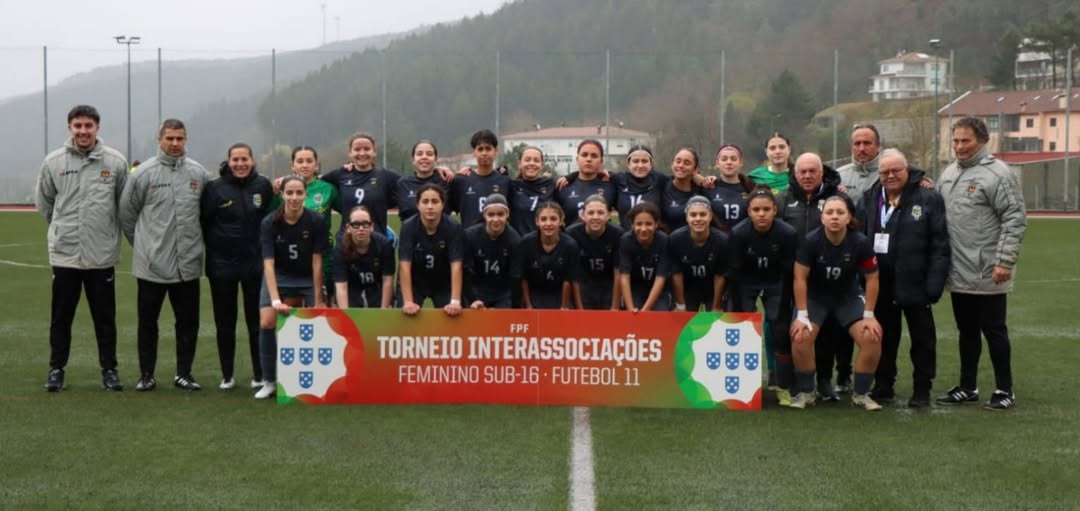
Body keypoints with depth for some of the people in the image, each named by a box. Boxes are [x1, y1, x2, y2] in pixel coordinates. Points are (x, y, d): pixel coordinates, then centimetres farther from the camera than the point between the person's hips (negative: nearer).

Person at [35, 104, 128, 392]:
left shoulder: (115, 162, -4)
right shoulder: (53, 162, -1)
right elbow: (43, 203, 12)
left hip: (102, 254, -1)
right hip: (64, 253, 1)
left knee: (105, 317, 7)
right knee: (61, 317, 9)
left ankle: (109, 369, 17)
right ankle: (56, 368, 20)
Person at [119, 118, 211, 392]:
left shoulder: (199, 173, 3)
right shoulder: (144, 173, -4)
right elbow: (126, 213, 3)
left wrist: (194, 240, 10)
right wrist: (142, 243, 6)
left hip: (188, 264, 2)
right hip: (152, 264, -2)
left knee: (188, 321, 7)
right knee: (148, 321, 6)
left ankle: (184, 373, 18)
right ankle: (147, 375, 16)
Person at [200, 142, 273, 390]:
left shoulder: (263, 186, -2)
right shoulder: (214, 188, -5)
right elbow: (203, 223, 0)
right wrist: (215, 245, 0)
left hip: (255, 263, 0)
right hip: (221, 265, 0)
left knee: (257, 320, 6)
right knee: (225, 322, 9)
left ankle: (260, 374, 16)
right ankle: (227, 375, 19)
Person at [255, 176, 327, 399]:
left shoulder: (316, 221, -19)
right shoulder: (269, 223, -19)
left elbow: (317, 262, -15)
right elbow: (268, 264, -23)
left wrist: (317, 300, -14)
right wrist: (275, 300, -32)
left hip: (307, 279, 0)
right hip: (278, 278, 0)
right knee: (267, 323, -15)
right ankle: (269, 381, -2)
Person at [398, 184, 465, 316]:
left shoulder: (454, 228, -22)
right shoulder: (408, 227, -22)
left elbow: (456, 266, -28)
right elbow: (404, 265, -28)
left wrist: (455, 302, -38)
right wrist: (408, 302, -37)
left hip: (443, 283, 0)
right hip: (414, 282, 0)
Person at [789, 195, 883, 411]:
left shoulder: (861, 243, -22)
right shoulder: (811, 241, -25)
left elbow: (872, 278, -9)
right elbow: (800, 278, -16)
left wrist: (869, 315, -8)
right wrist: (802, 315, -16)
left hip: (849, 296, 1)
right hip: (815, 296, -1)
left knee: (872, 337, -16)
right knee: (800, 336, -24)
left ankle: (861, 394, 4)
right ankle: (805, 393, -3)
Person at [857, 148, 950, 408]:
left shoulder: (929, 199, -7)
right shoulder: (869, 199, 5)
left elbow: (940, 246, -10)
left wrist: (935, 283, -15)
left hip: (915, 285, -3)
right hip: (881, 285, 4)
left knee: (922, 339, 7)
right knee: (884, 337, 14)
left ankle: (922, 389, 18)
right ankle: (883, 385, 25)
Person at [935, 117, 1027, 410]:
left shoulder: (997, 173, -11)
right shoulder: (949, 173, 12)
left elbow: (1015, 220, -14)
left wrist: (1005, 262, -19)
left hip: (987, 274, -7)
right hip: (959, 273, 7)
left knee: (994, 330, 0)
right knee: (967, 331, 15)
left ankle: (1005, 390, 10)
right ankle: (967, 388, 24)